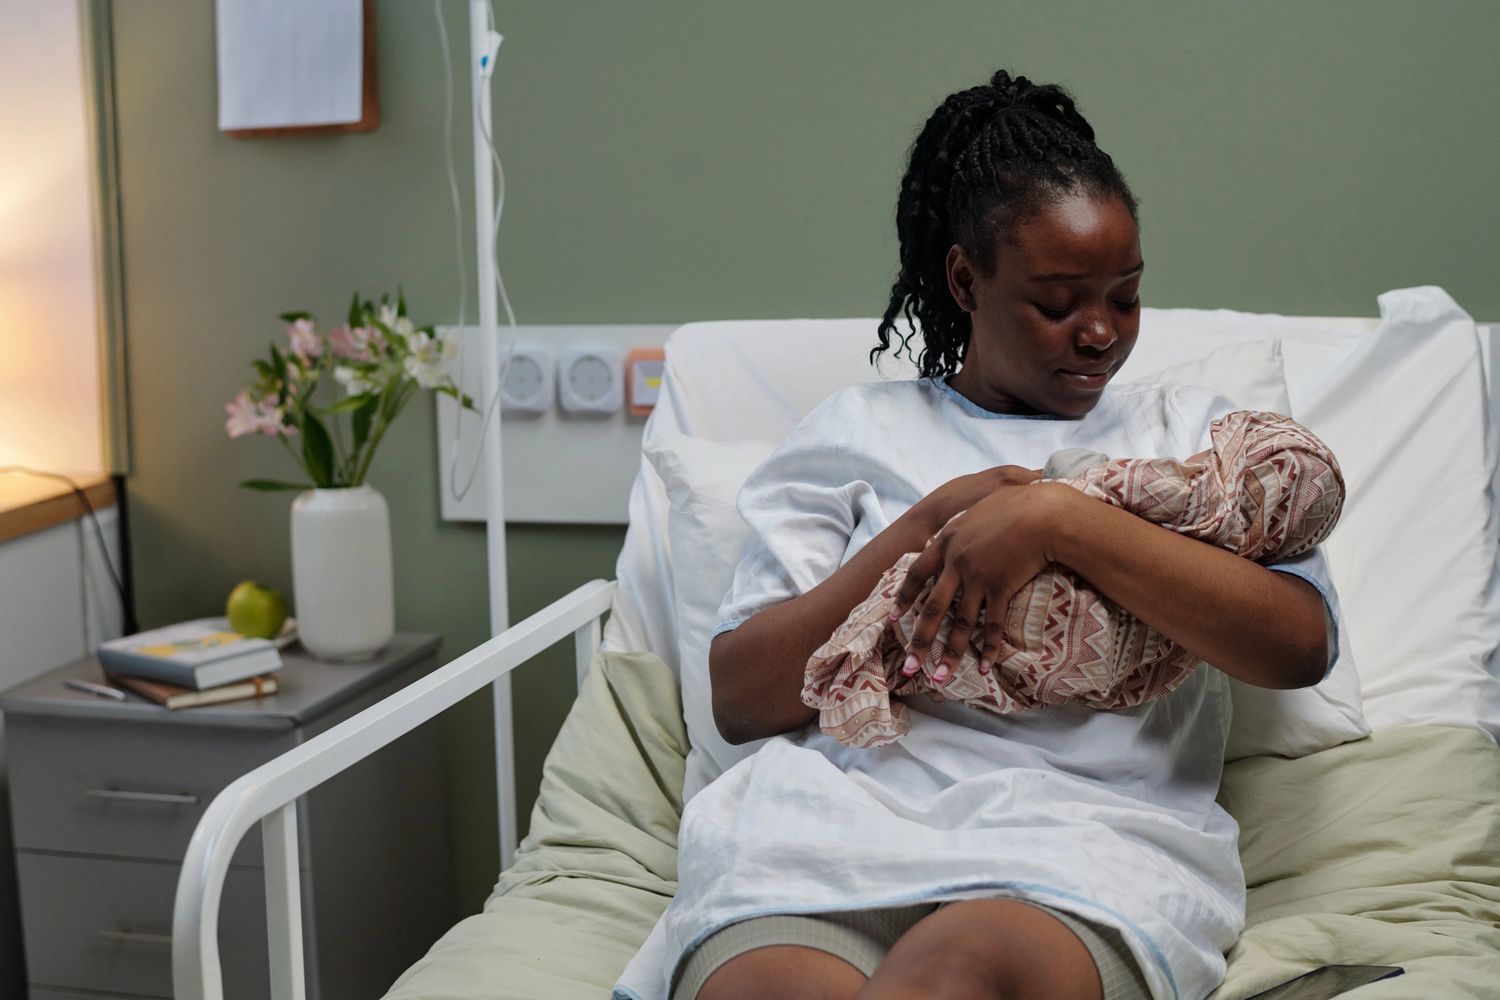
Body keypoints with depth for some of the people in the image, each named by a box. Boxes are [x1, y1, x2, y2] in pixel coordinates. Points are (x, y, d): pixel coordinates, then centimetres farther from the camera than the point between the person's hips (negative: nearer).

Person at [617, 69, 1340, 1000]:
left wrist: (1060, 519, -9)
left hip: (1089, 821, 0)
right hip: (844, 804, 1)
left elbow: (1302, 642, 0)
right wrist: (919, 531, -1)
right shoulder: (860, 428, 19)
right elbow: (741, 697, 10)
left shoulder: (1191, 429, 20)